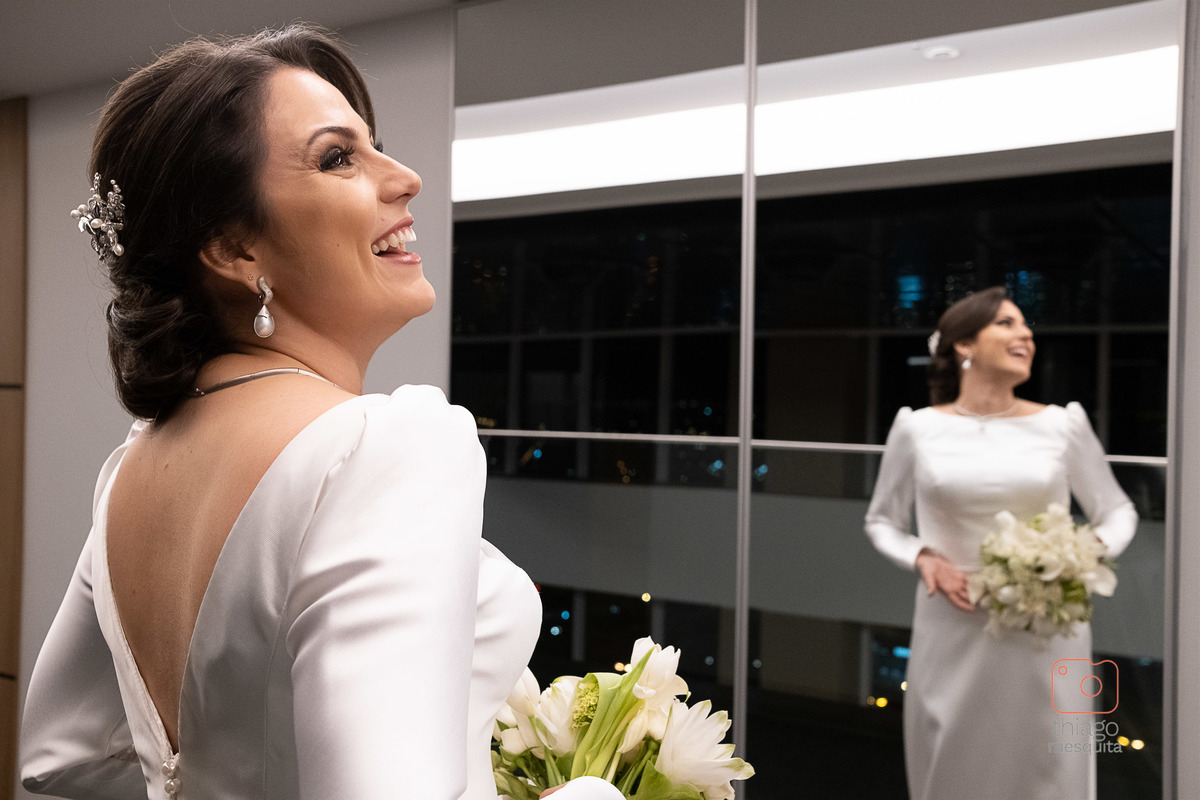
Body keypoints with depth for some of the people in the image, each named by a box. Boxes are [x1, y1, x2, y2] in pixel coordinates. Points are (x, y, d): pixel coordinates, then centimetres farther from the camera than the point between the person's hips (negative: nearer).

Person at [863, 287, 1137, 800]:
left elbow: (1118, 511, 12)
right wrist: (921, 558, -9)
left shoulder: (1062, 425, 1)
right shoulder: (919, 428, 0)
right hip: (954, 632, 0)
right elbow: (881, 522, 11)